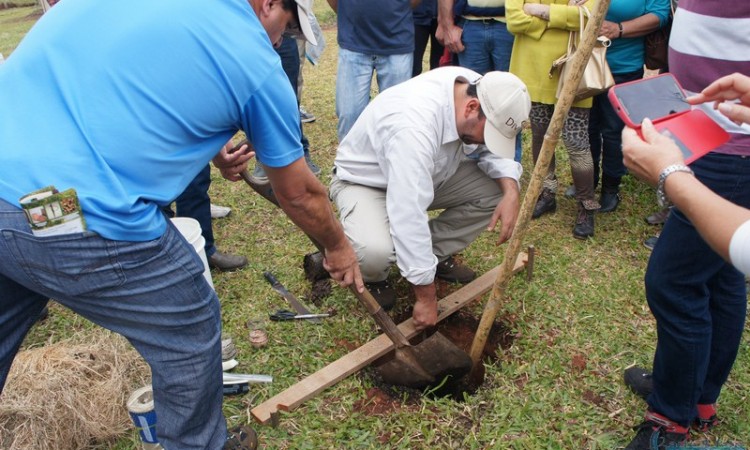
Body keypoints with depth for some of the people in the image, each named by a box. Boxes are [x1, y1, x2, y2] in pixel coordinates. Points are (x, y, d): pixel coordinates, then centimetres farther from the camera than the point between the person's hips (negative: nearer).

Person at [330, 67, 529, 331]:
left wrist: (511, 190, -23)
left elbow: (493, 149, -1)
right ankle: (372, 277, 1)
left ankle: (438, 254, 7)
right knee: (376, 251, -38)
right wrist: (426, 298, -33)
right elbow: (409, 218, -41)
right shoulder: (415, 125, -41)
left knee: (499, 188, -12)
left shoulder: (477, 90, -17)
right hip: (365, 181, -7)